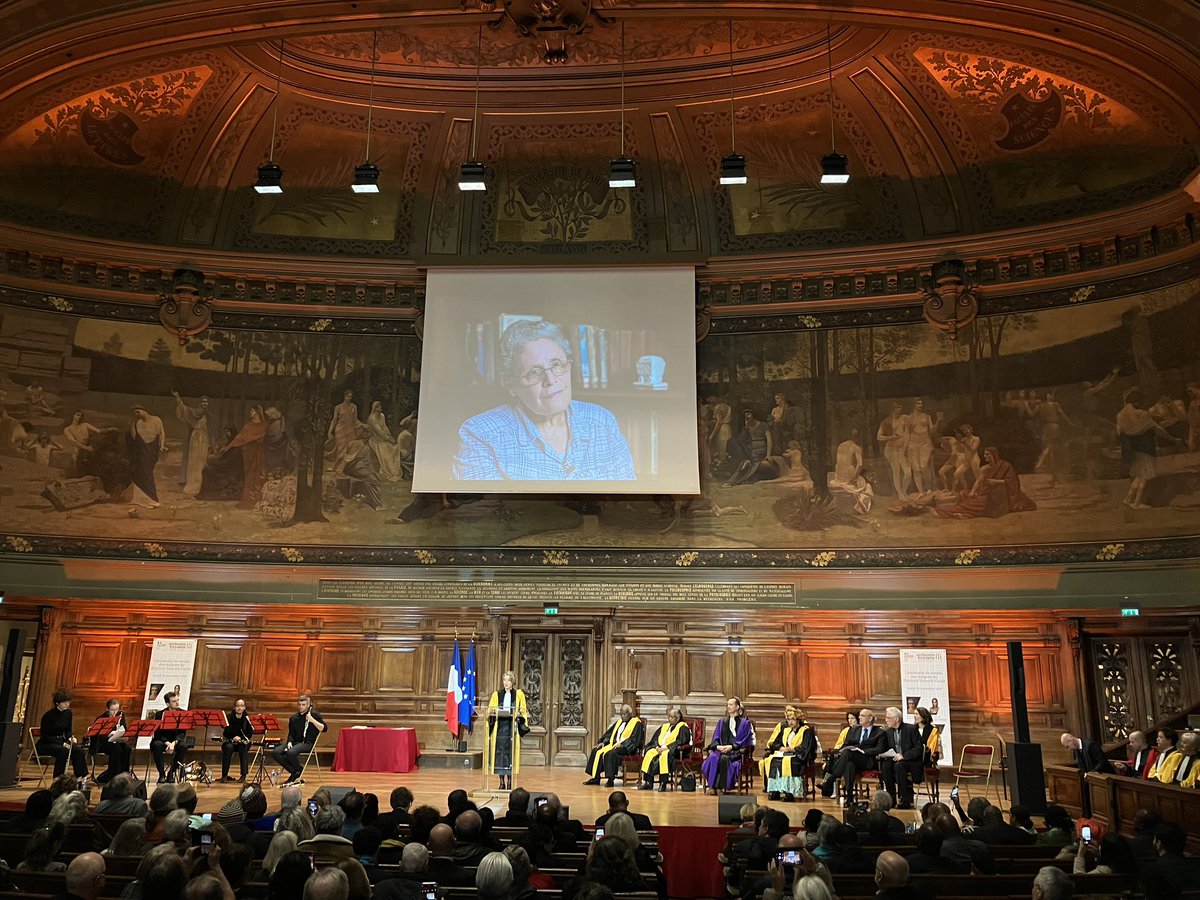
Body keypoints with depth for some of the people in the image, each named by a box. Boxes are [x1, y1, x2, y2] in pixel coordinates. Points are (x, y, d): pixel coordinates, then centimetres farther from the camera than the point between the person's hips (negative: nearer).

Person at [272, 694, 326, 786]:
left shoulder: (314, 714, 1)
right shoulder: (293, 718, 15)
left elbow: (324, 728, -6)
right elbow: (291, 734, 15)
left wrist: (312, 720, -17)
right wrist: (289, 742, -7)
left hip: (307, 743, -5)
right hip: (295, 742, 6)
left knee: (290, 753, -35)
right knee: (275, 753, -20)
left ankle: (298, 770, -5)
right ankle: (294, 772, -13)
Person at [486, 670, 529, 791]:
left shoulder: (519, 694, 5)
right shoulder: (496, 694, 9)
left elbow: (523, 711, 6)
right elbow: (490, 710, 9)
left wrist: (519, 715, -15)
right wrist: (492, 713, -13)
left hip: (512, 728, -2)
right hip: (499, 728, 2)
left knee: (511, 754, -4)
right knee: (500, 753, -1)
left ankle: (510, 782, 3)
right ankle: (502, 782, 7)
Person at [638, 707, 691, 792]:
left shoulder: (682, 727, 2)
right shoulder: (664, 726, 24)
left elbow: (681, 741, -12)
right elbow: (655, 738, 18)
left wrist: (666, 748, -17)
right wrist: (657, 747, -4)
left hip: (672, 750, -6)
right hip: (660, 748, 6)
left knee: (664, 755, -38)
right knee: (649, 753, -22)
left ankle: (663, 783, -36)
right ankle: (647, 782, -24)